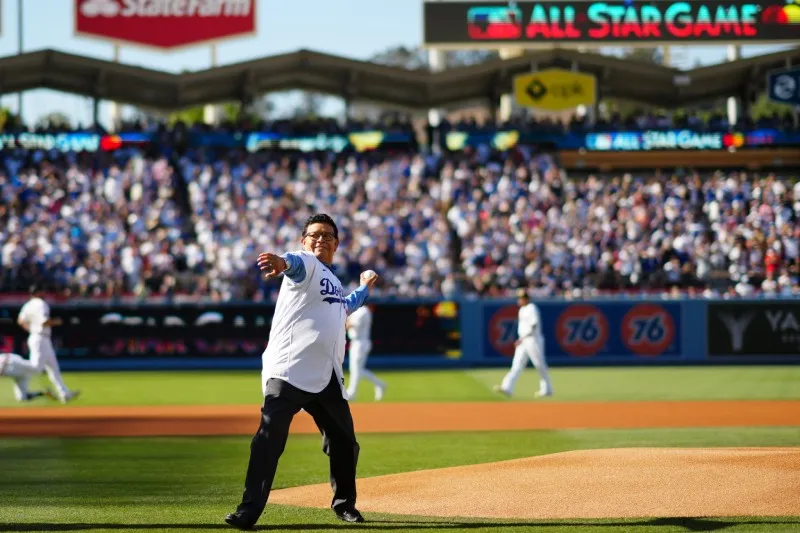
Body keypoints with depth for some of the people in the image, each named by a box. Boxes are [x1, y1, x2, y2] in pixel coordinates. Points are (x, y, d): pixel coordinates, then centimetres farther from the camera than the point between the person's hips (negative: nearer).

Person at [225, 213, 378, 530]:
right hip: (290, 371, -8)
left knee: (344, 443, 17)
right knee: (269, 440, -17)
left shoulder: (333, 283, 24)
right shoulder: (306, 266, -1)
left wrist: (364, 289, 49)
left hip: (327, 378, 8)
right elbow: (298, 263, -28)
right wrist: (283, 263, -50)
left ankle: (344, 504, 36)